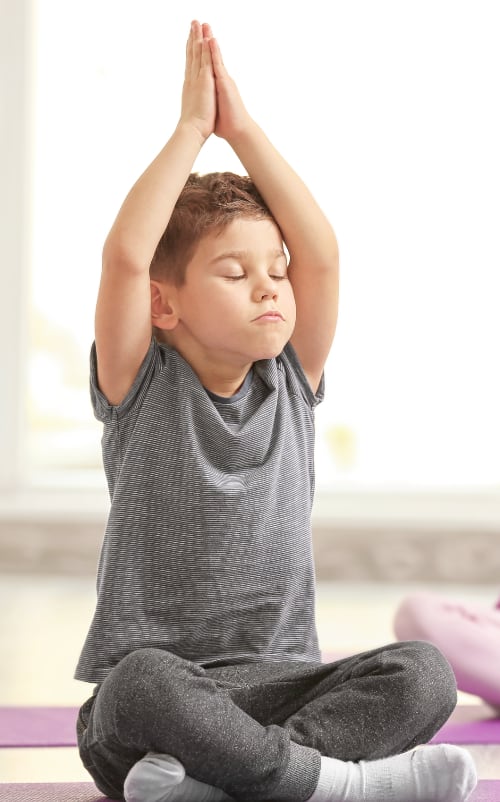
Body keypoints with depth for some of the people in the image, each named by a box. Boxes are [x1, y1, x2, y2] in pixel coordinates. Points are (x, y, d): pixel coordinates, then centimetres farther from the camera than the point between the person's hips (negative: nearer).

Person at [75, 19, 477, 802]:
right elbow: (124, 257, -16)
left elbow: (321, 254, -4)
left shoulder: (293, 386, 8)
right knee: (142, 682, -38)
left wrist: (242, 127, -4)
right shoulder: (140, 389, 0)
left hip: (275, 683, 4)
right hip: (147, 699, -3)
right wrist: (192, 128, -9)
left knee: (422, 674, -24)